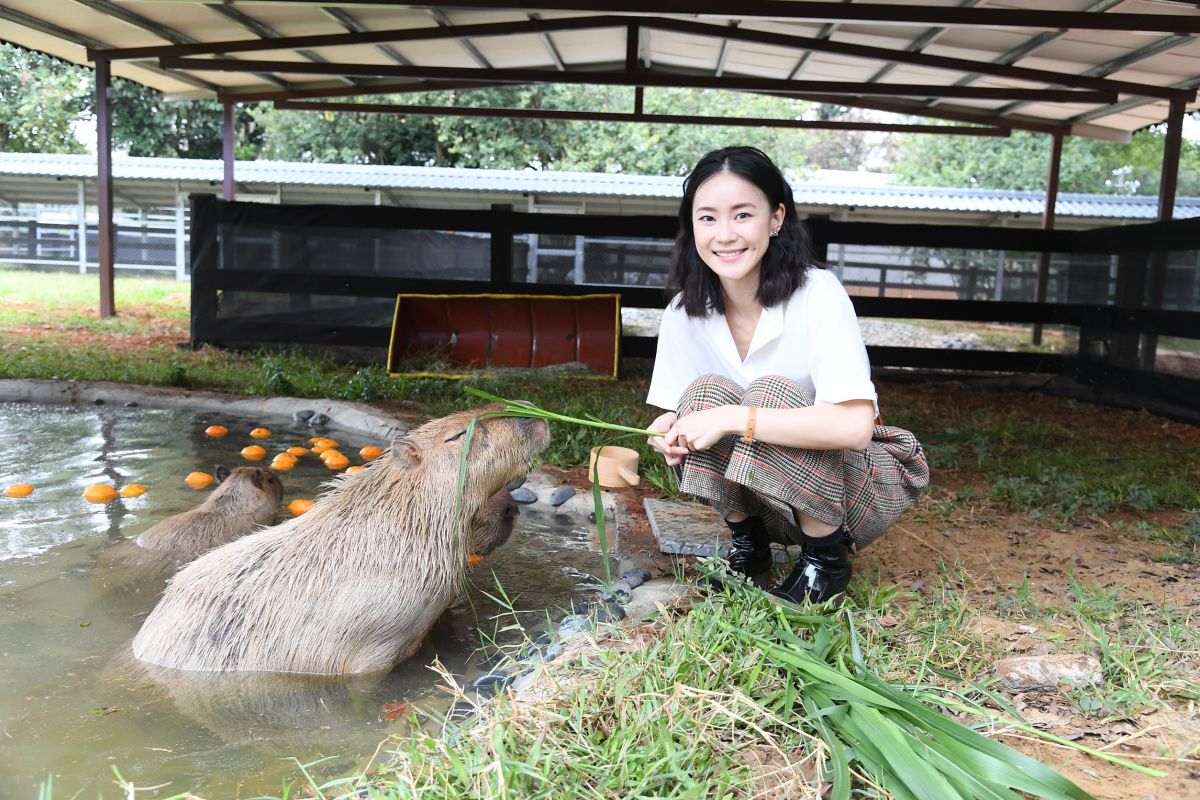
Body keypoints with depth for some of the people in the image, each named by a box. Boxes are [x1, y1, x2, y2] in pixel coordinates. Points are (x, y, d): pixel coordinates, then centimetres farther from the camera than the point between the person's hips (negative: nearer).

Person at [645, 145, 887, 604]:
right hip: (759, 496, 4)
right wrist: (670, 432, -24)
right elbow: (681, 410, 0)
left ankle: (827, 558, -9)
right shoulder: (684, 312, -8)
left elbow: (855, 427, -33)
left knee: (772, 395, -30)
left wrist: (733, 418, -35)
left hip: (850, 484, -4)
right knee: (704, 393, -22)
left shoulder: (818, 295, -23)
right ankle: (748, 548, -2)